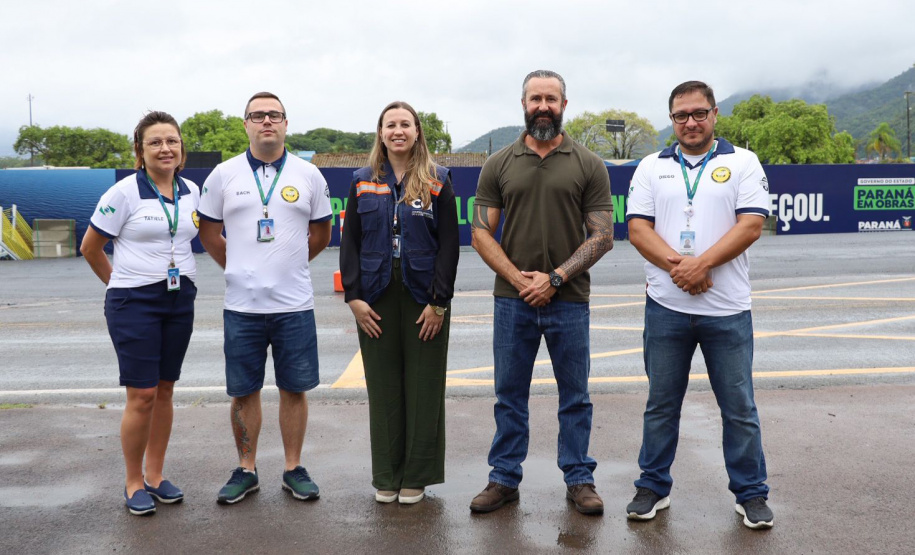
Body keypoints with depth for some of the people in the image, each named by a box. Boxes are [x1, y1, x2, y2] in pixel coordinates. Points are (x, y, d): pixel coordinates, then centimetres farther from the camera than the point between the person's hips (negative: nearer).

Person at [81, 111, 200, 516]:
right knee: (142, 394, -5)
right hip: (134, 302, -4)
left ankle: (155, 476, 22)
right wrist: (119, 283, 7)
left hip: (179, 300, 5)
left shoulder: (191, 192, 6)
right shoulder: (124, 193, -8)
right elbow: (90, 248, 0)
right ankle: (133, 483, 12)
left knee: (164, 390, 10)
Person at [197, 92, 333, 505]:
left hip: (295, 304, 0)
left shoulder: (308, 175, 5)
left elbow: (321, 234, 14)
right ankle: (246, 470, 22)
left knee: (294, 389, 6)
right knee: (243, 392, 7)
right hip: (242, 305, 0)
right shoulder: (224, 175, 3)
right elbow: (208, 233, 12)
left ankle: (294, 469, 20)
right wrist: (239, 268, 12)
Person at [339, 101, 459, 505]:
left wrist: (439, 302, -9)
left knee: (423, 387, 4)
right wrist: (353, 296, -4)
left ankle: (417, 477, 17)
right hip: (376, 298, 2)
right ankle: (386, 478, 19)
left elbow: (449, 244, -2)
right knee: (383, 388, 7)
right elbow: (350, 241, 7)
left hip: (424, 299, -2)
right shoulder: (363, 181, 8)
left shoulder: (437, 181, 2)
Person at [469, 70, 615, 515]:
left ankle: (579, 479, 24)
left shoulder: (588, 165, 2)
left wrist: (555, 279, -13)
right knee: (509, 396, 10)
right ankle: (504, 479, 23)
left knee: (575, 397, 9)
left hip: (569, 301, -1)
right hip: (512, 300, 1)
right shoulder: (499, 165, 5)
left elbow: (602, 236, -3)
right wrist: (518, 279, -10)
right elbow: (481, 233, 2)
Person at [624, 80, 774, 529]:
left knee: (739, 408, 7)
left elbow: (751, 224, -8)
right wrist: (678, 265, -16)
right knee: (661, 404, 11)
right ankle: (654, 487, 25)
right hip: (666, 307, 2)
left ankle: (751, 494, 23)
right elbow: (638, 229, -1)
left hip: (727, 309, -1)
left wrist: (701, 263, -18)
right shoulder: (651, 167, 8)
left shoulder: (742, 163, 3)